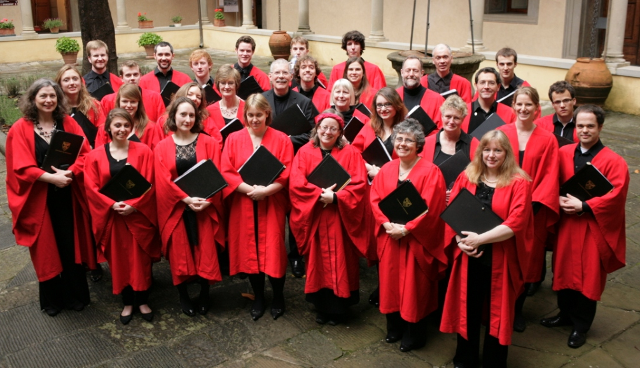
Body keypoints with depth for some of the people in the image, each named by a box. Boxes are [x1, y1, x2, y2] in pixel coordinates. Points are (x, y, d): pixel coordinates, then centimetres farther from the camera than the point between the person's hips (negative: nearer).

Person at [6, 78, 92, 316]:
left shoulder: (68, 123, 4)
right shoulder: (20, 129, -3)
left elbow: (84, 153, -2)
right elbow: (21, 167, -10)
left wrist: (69, 173, -20)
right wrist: (51, 178, -21)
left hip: (68, 196, 2)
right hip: (39, 199, -2)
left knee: (71, 247, 7)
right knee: (46, 250, 8)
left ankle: (75, 295, 23)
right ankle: (51, 299, 24)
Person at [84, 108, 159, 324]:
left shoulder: (143, 151, -1)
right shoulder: (95, 156, 1)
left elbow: (150, 183, -6)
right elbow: (92, 187, -3)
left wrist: (133, 205, -17)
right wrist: (113, 205, -17)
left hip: (139, 215, -1)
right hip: (111, 216, 1)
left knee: (140, 260, 5)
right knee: (118, 260, 8)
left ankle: (142, 301, 21)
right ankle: (127, 303, 23)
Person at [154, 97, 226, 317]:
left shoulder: (208, 143, 3)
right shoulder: (162, 147, 4)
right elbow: (163, 180, -5)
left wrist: (206, 200, -18)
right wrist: (186, 199, -17)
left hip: (205, 207, 0)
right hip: (176, 208, 0)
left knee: (206, 251, -1)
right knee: (180, 254, 3)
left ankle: (204, 294, 16)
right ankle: (183, 296, 18)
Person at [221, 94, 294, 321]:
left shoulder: (281, 140, 0)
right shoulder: (233, 139, 3)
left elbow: (286, 174, -6)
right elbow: (226, 173, -4)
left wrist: (266, 190, -20)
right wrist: (249, 189, -17)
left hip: (272, 205, -1)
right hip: (243, 205, 2)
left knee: (273, 251, 0)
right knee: (249, 250, 8)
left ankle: (278, 298, 21)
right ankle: (258, 298, 25)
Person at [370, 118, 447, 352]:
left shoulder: (430, 171, -10)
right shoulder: (386, 170, 6)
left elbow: (429, 208, -16)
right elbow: (375, 199, 2)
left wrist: (405, 229, -20)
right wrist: (387, 224, -13)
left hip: (416, 239, -5)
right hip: (389, 237, 5)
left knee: (414, 287, 4)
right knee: (390, 282, 13)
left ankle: (414, 335, 19)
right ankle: (394, 328, 30)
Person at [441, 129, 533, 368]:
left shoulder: (518, 183, -7)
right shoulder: (466, 177, 4)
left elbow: (514, 223, -16)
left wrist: (480, 239, -21)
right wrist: (460, 240, -15)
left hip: (499, 259, -3)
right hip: (468, 256, 3)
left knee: (496, 312, 10)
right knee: (467, 310, 14)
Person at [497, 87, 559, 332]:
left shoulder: (548, 140, 0)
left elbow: (550, 177, -2)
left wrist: (533, 203, -14)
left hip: (532, 211, 0)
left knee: (526, 261, 8)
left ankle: (517, 309, 26)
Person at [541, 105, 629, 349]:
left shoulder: (614, 162, -11)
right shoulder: (564, 153, 1)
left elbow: (616, 196, -17)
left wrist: (583, 206, -22)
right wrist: (560, 200, -13)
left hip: (593, 229, -4)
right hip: (566, 225, 4)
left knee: (588, 276, 7)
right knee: (564, 270, 15)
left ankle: (581, 326, 23)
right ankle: (566, 314, 36)